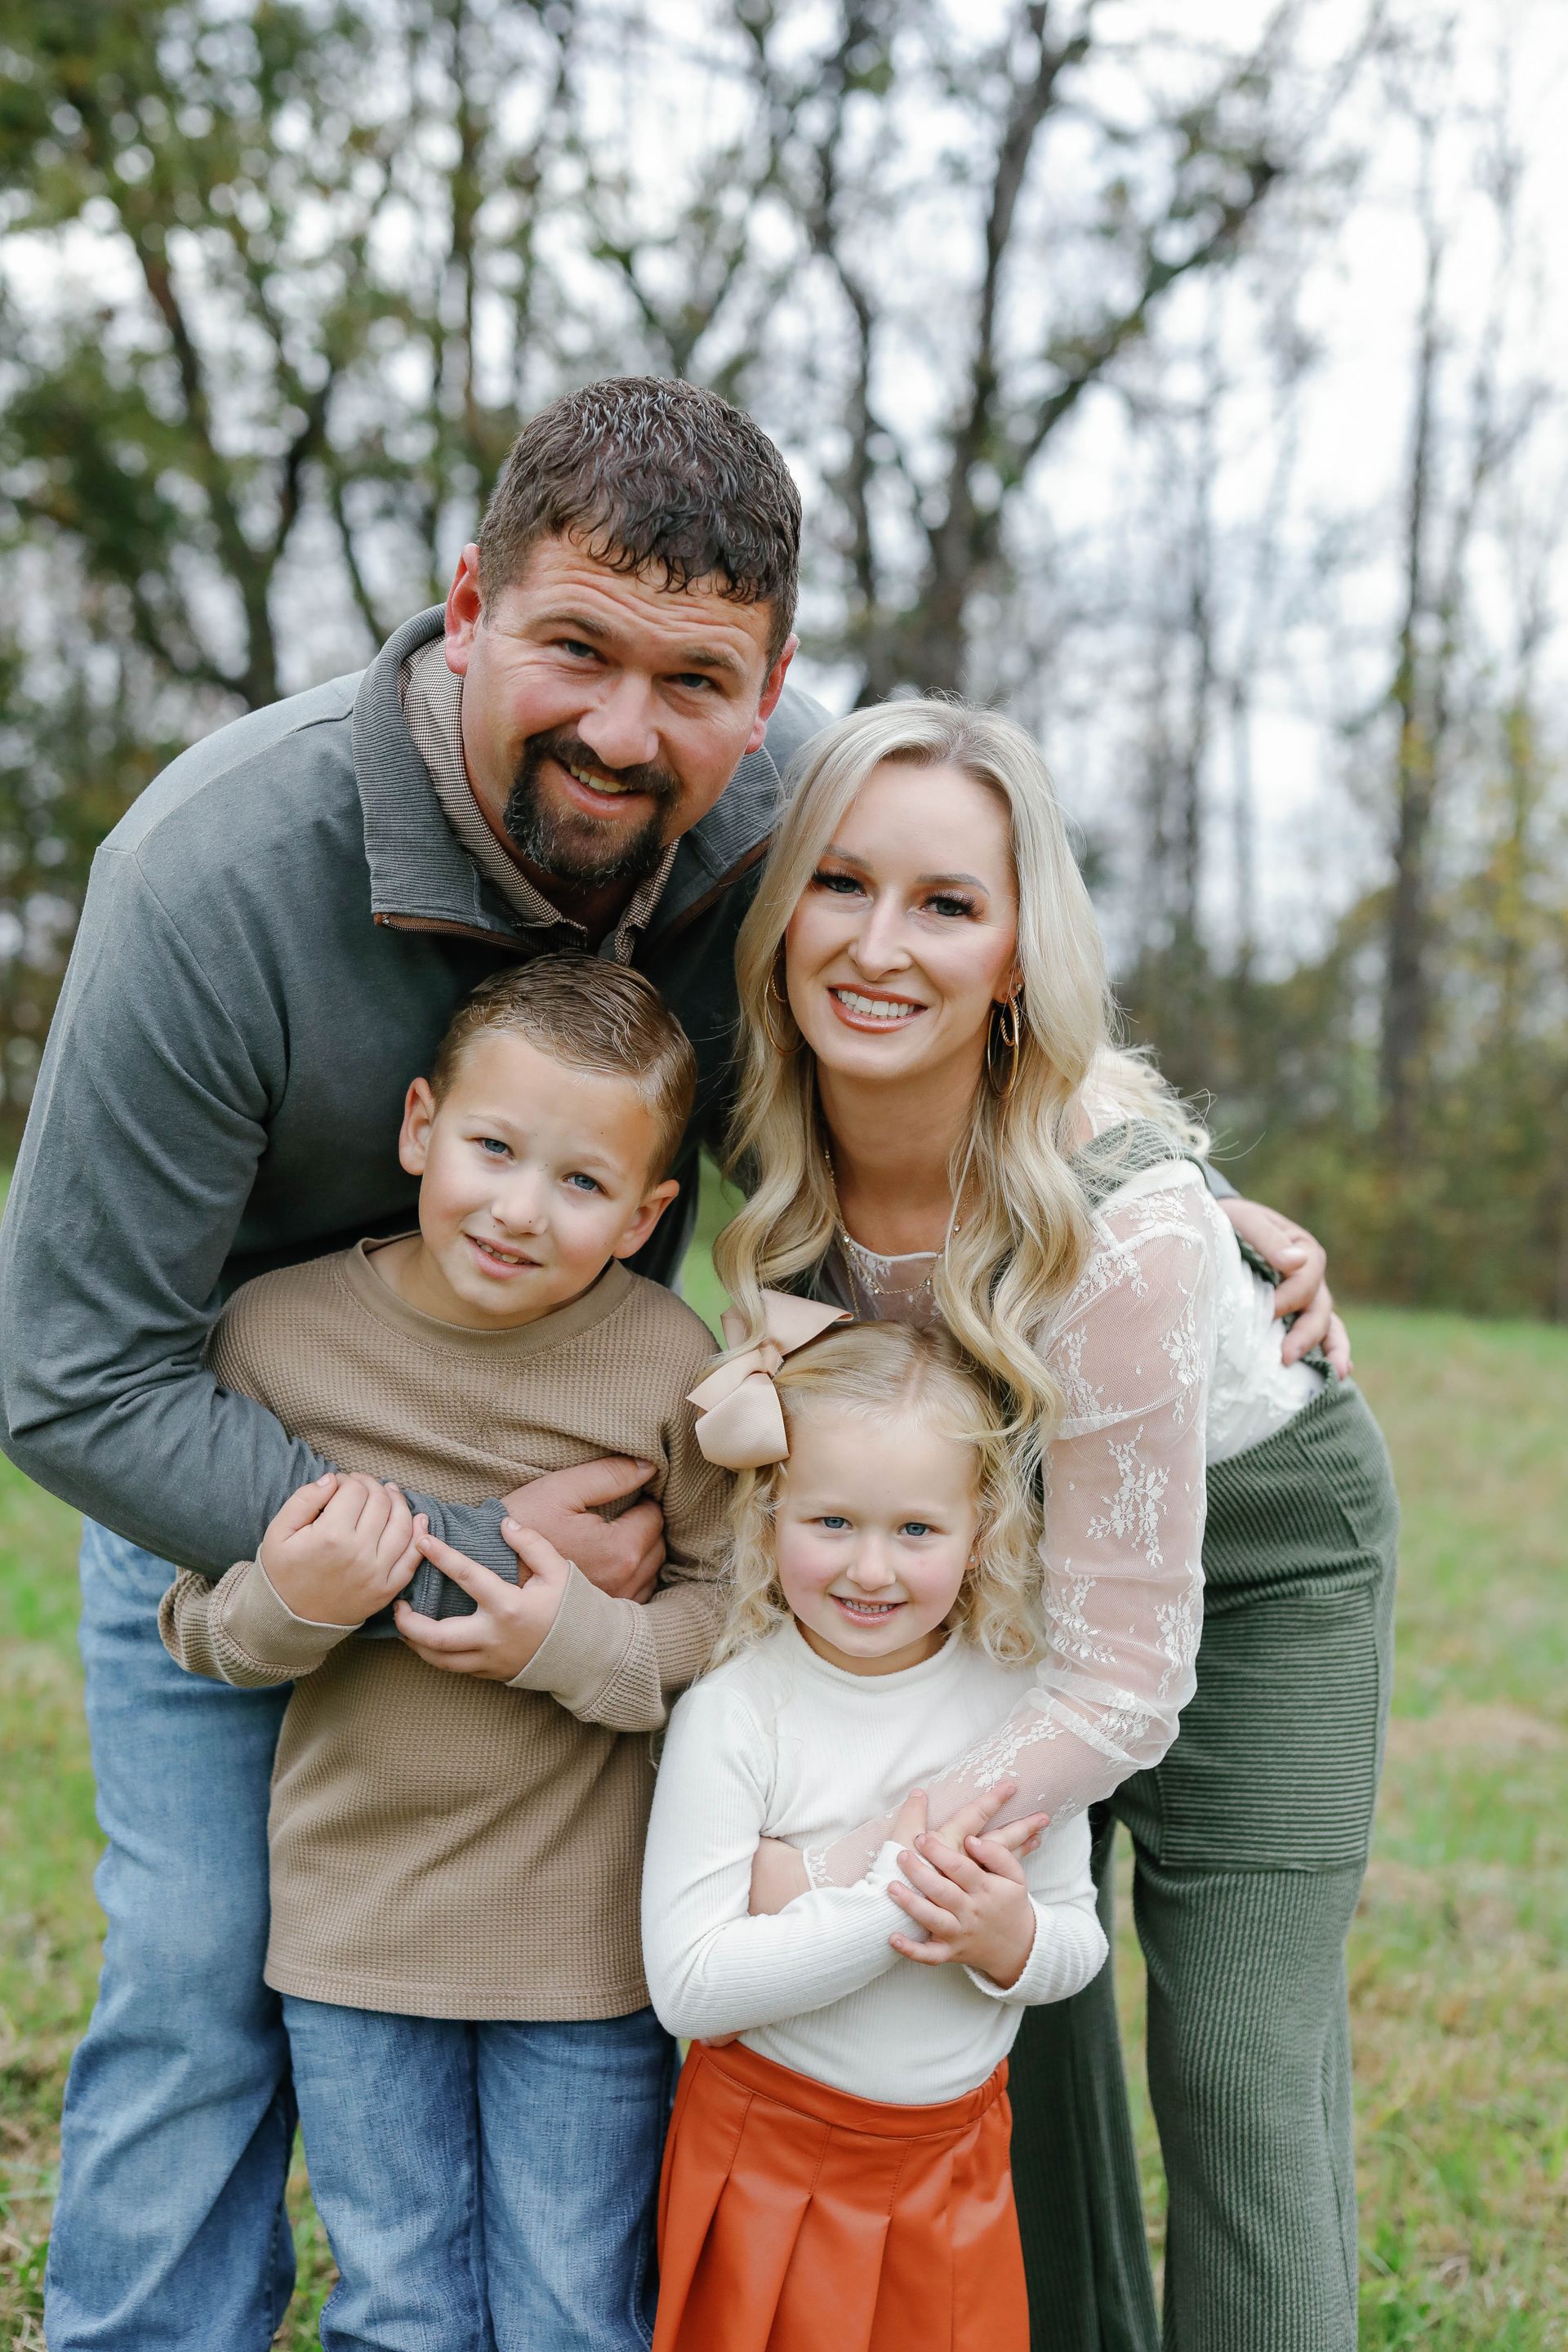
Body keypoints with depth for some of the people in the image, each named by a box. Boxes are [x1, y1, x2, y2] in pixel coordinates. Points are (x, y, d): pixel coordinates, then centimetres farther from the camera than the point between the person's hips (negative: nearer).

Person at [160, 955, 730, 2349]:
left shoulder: (669, 1363, -12)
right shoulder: (280, 1331, -7)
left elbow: (739, 1602, -4)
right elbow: (194, 1624, 1)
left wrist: (591, 1645, -21)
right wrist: (285, 1606, -20)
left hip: (583, 1933, -1)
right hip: (353, 1918, 2)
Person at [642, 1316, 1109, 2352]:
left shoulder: (1017, 1702, -7)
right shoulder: (732, 1718, -18)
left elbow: (1079, 1940, 0)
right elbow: (687, 1982, -23)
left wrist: (1010, 1942, -23)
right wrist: (895, 1900, -29)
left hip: (956, 2158, 3)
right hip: (771, 2159, -3)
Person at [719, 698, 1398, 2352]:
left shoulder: (1119, 1222, -39)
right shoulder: (774, 1132, -23)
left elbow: (1122, 1691, -31)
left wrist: (832, 1872, -31)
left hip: (1254, 1539, -5)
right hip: (1003, 1526, 5)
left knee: (1237, 2060, -8)